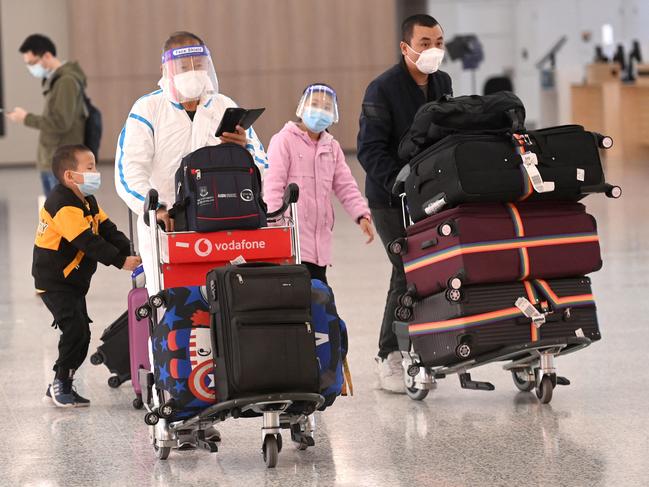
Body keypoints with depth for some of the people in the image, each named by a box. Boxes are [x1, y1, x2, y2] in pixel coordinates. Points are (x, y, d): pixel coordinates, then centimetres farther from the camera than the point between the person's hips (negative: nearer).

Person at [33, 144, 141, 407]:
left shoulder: (87, 202, 10)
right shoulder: (64, 206, -23)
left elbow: (107, 230, 4)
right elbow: (88, 242, -28)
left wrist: (129, 253, -11)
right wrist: (121, 261, -27)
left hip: (74, 280, 10)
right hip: (54, 283, -10)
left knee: (81, 333, 9)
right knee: (75, 329, -16)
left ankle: (62, 386, 18)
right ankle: (60, 384, -3)